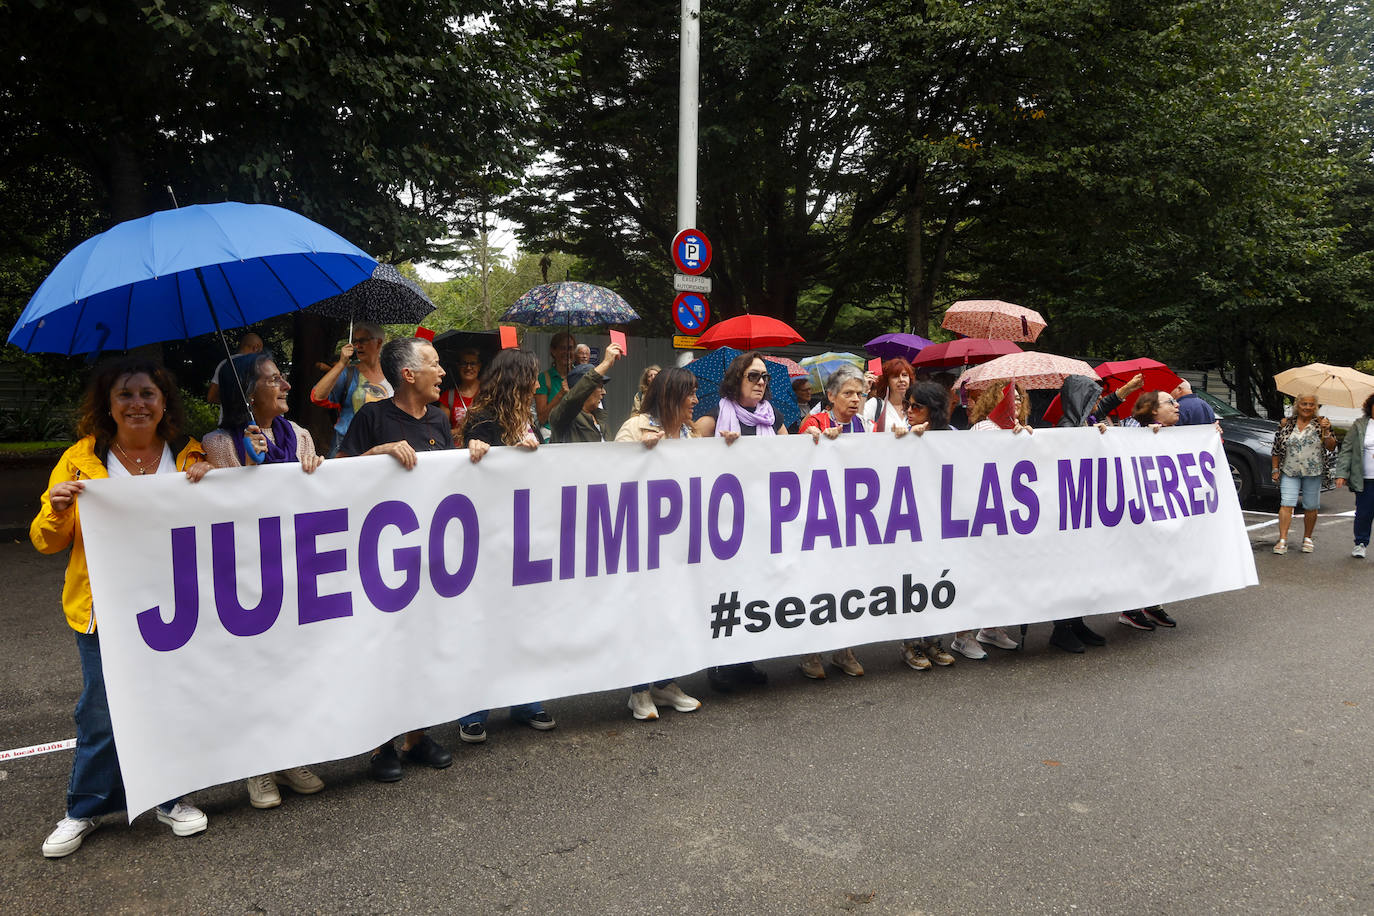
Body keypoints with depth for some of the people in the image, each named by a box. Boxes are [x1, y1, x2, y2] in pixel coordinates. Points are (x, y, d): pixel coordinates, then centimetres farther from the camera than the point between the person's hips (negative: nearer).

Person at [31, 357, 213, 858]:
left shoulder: (190, 457, 3)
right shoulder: (81, 459, 1)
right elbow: (47, 541, 4)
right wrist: (57, 510, -18)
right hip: (105, 612, -1)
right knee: (101, 712, 6)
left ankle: (171, 798, 29)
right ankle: (85, 808, 28)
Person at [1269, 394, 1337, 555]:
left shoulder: (1321, 423, 3)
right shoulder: (1286, 423, 4)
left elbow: (1331, 447, -1)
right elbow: (1277, 448, 8)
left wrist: (1326, 431, -17)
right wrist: (1275, 469, 6)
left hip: (1313, 472, 0)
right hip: (1289, 471, 0)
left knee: (1311, 507, 6)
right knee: (1286, 504, -9)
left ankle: (1307, 538, 22)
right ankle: (1282, 540, -10)